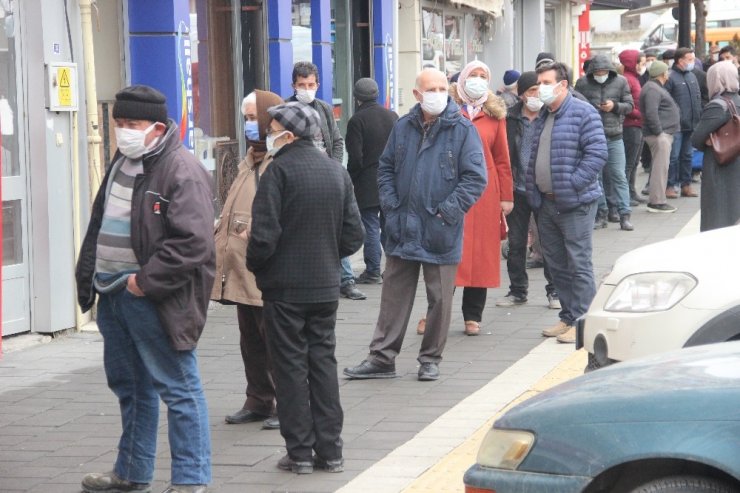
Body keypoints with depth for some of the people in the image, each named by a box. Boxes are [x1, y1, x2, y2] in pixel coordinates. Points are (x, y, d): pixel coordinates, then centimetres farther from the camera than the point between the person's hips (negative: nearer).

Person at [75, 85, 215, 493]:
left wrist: (145, 281, -21)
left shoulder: (182, 172, -17)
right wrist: (88, 275, 12)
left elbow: (192, 243, -23)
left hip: (152, 299, -10)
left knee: (177, 388, -2)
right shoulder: (123, 163, 12)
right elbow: (99, 222, 21)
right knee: (128, 384, 20)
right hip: (112, 291, 10)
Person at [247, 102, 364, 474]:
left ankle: (300, 451, 4)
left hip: (284, 288, -5)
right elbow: (353, 234, 7)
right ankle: (330, 451, 11)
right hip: (326, 286, 5)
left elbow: (264, 233, -18)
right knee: (324, 362, 11)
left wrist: (254, 265, -1)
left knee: (290, 367, 2)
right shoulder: (337, 171, 7)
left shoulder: (279, 170, -13)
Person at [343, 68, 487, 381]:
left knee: (440, 298, 6)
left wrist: (448, 210, -13)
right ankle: (382, 358, 15)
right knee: (394, 295, 9)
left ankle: (431, 359, 19)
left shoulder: (463, 130, -7)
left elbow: (475, 178, -9)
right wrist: (390, 204, 2)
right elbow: (386, 168, 15)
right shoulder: (404, 127, 6)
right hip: (403, 230, 3)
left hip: (440, 233, -3)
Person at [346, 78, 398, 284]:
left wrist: (351, 179, -1)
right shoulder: (392, 116, 6)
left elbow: (355, 157, -14)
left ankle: (373, 271, -1)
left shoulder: (357, 120, -11)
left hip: (368, 183, -5)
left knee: (371, 227, -2)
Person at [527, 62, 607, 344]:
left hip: (575, 204, -8)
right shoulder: (541, 118, 16)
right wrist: (533, 192, 10)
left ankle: (580, 321, -3)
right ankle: (568, 318, 21)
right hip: (546, 204, 8)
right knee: (556, 264, 12)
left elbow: (597, 153, -16)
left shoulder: (583, 113, -9)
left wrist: (572, 184, -18)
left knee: (579, 264, -6)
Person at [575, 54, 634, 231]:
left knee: (619, 176, -2)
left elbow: (630, 105, 5)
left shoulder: (620, 82, 2)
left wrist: (615, 106, -13)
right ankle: (600, 213, 14)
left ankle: (625, 215, -2)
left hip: (614, 137, 0)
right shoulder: (583, 83, 1)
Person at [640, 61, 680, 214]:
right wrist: (659, 132, -22)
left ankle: (656, 200, 18)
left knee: (661, 168, 13)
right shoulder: (652, 90, -15)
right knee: (660, 167, -10)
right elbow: (651, 113, -24)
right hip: (659, 135, -11)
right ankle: (657, 202, -9)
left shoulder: (656, 88, 20)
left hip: (664, 134, 11)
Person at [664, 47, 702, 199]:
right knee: (673, 156, -5)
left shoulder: (692, 76, 15)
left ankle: (686, 185, 20)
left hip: (691, 124, 8)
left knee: (688, 156, 13)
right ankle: (670, 186, 1)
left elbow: (698, 98, 21)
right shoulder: (670, 77, -11)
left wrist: (698, 118, 15)